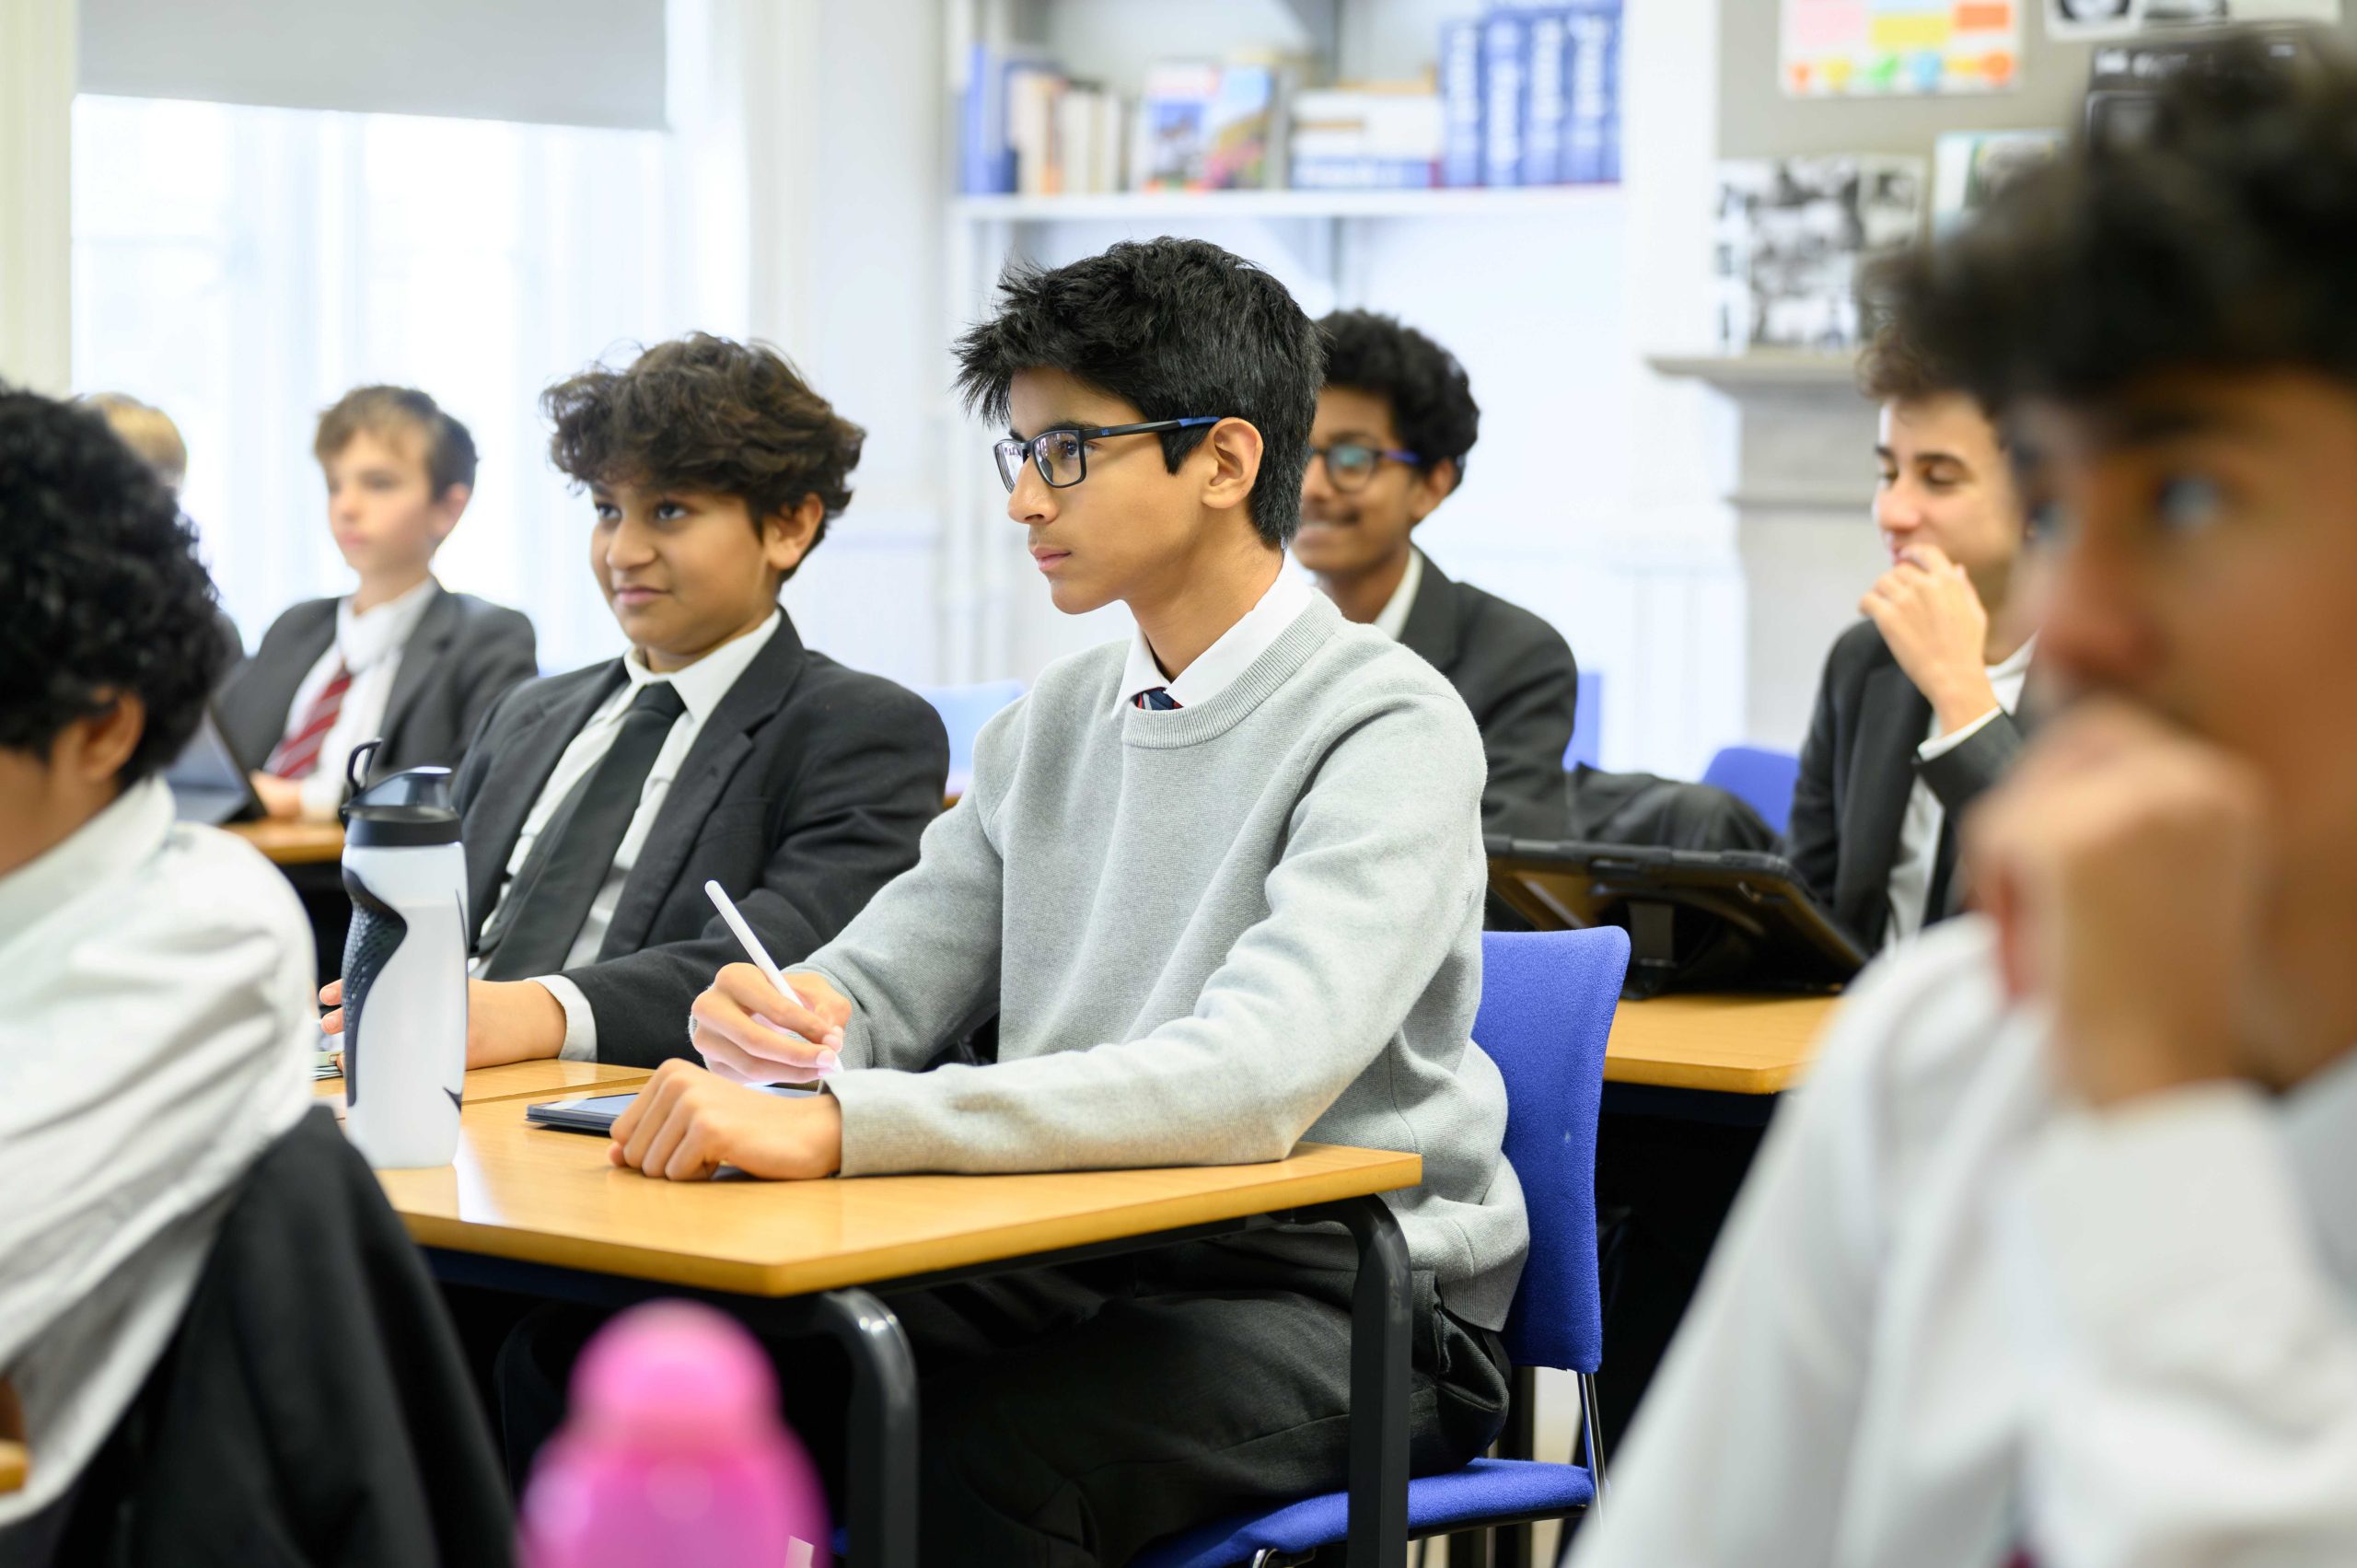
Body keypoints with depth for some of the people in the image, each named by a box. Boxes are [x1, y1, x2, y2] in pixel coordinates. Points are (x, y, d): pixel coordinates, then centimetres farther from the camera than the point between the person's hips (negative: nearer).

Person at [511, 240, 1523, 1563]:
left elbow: (1251, 1080, -28)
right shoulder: (1058, 721, 12)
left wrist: (842, 1128, -36)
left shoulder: (1388, 727, -12)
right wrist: (775, 1019, -13)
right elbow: (879, 985, 14)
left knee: (976, 1457, -35)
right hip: (1086, 1257, 6)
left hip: (1347, 1302, -6)